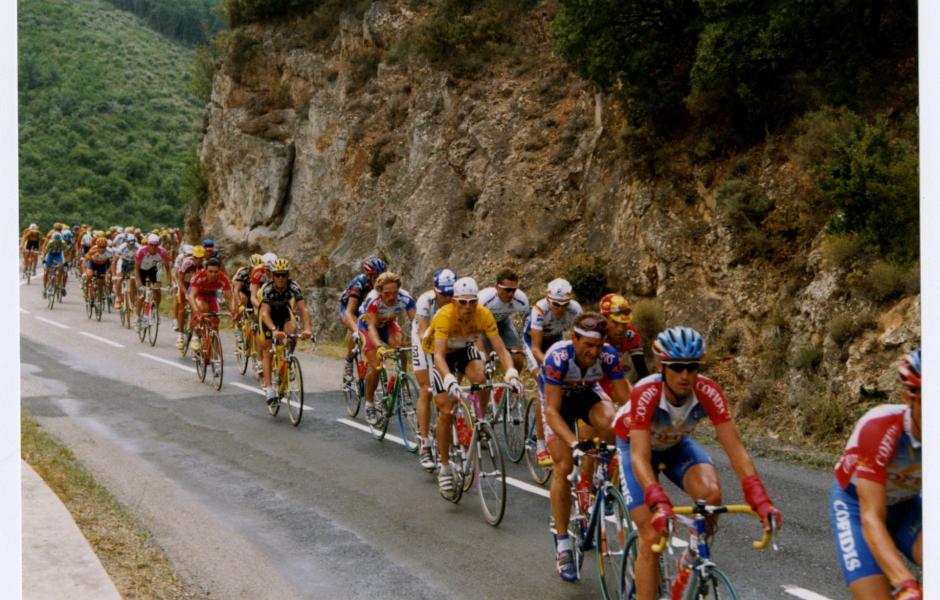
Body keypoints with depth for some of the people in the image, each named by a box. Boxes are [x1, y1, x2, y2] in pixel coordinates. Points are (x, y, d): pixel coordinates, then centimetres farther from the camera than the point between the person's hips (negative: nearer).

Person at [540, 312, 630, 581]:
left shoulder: (609, 355, -29)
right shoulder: (558, 357, -37)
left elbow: (626, 399, -26)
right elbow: (552, 410, -38)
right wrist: (574, 443, -52)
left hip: (587, 393, 2)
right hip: (557, 400, -2)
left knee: (609, 424, -32)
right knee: (564, 466, -14)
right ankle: (563, 545, -3)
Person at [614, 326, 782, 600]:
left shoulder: (708, 392, -30)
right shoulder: (645, 393, -38)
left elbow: (735, 449, -32)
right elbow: (640, 457, -44)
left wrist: (760, 500, -44)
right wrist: (659, 503, -59)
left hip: (677, 445, 2)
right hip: (636, 444, -2)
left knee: (711, 493, -28)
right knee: (652, 536, -15)